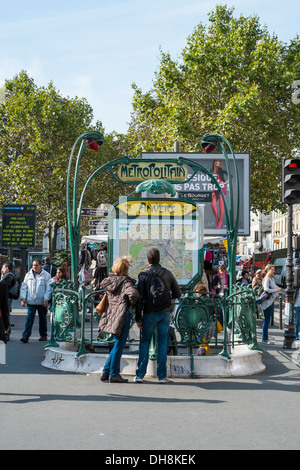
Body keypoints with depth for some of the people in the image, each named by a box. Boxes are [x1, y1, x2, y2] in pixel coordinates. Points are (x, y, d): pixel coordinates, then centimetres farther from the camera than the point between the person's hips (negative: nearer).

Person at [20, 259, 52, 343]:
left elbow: (48, 288, -4)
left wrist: (46, 300, -10)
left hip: (42, 301, -1)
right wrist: (23, 298, 0)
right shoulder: (28, 275, 8)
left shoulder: (46, 275, -1)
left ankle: (43, 335, 23)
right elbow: (24, 287, 10)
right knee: (29, 318, -7)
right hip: (31, 301, 1)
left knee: (43, 318, 10)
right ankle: (25, 336, -10)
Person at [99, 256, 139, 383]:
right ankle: (113, 374, 8)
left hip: (111, 315, 7)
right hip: (122, 315, -7)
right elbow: (133, 293, -29)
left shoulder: (108, 281, 7)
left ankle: (106, 372, 19)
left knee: (118, 344, 19)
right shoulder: (125, 282, -13)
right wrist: (131, 303, -9)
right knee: (119, 345, 2)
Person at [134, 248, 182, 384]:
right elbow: (178, 293, 8)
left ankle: (140, 374, 2)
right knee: (162, 343, 6)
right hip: (165, 312, 2)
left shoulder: (143, 275, -5)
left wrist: (138, 318, -3)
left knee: (145, 342, 7)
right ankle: (162, 375, 5)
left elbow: (140, 298, -7)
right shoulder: (167, 273, 3)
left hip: (150, 313, -2)